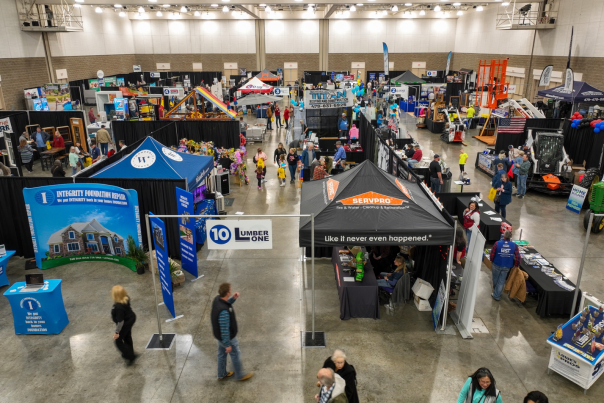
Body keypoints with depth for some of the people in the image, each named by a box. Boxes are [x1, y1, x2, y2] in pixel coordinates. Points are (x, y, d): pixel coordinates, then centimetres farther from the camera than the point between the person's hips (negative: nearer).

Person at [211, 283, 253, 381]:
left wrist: (233, 298, -10)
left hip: (219, 334, 8)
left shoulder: (217, 298, -15)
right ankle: (240, 375, 36)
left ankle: (221, 374, 46)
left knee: (222, 353, 26)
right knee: (236, 354, 15)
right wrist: (228, 345, -20)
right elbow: (224, 329, -31)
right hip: (227, 336, -8)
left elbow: (226, 304, 9)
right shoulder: (223, 311, -40)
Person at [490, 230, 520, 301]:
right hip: (506, 267, 1)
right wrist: (516, 264, 4)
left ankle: (495, 290, 49)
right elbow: (518, 257, -14)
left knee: (495, 278, 23)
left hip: (497, 264, 0)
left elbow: (492, 253, -11)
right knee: (501, 281, 13)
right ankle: (497, 295, 20)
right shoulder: (514, 245, -14)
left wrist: (491, 260, 9)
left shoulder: (497, 243, -17)